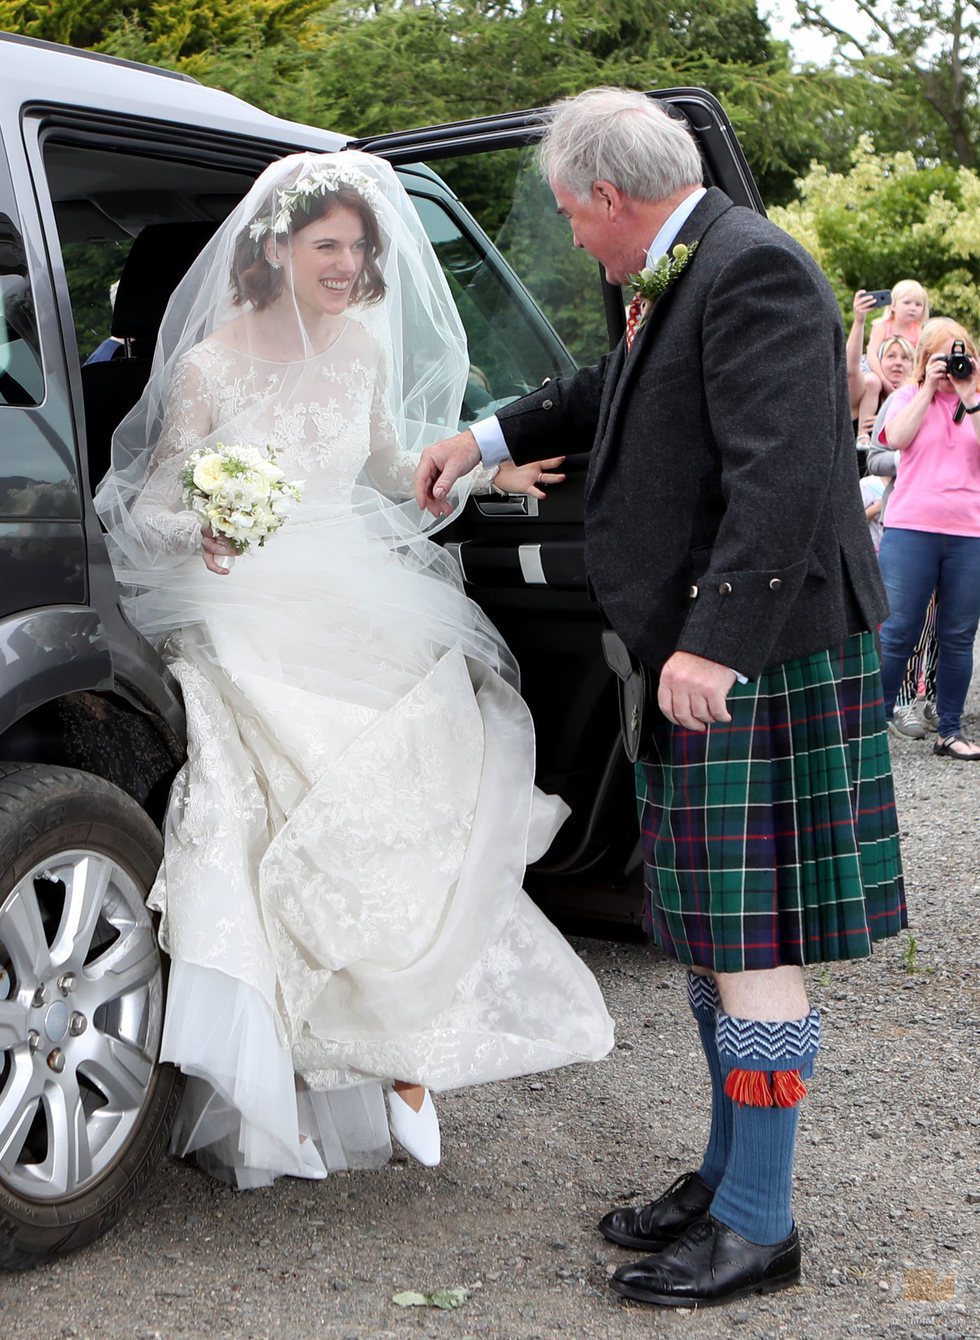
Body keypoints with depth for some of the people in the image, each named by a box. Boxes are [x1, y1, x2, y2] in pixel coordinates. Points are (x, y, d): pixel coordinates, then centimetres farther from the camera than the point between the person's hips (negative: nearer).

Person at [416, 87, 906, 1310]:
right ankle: (728, 1176, 31)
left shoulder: (751, 271, -17)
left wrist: (715, 646, -29)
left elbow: (781, 477, -26)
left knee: (749, 941, -3)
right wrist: (489, 439, 39)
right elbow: (617, 391, 34)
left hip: (756, 659, -10)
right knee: (711, 930, 16)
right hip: (698, 654, 10)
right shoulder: (683, 280, 15)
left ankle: (758, 1227, 11)